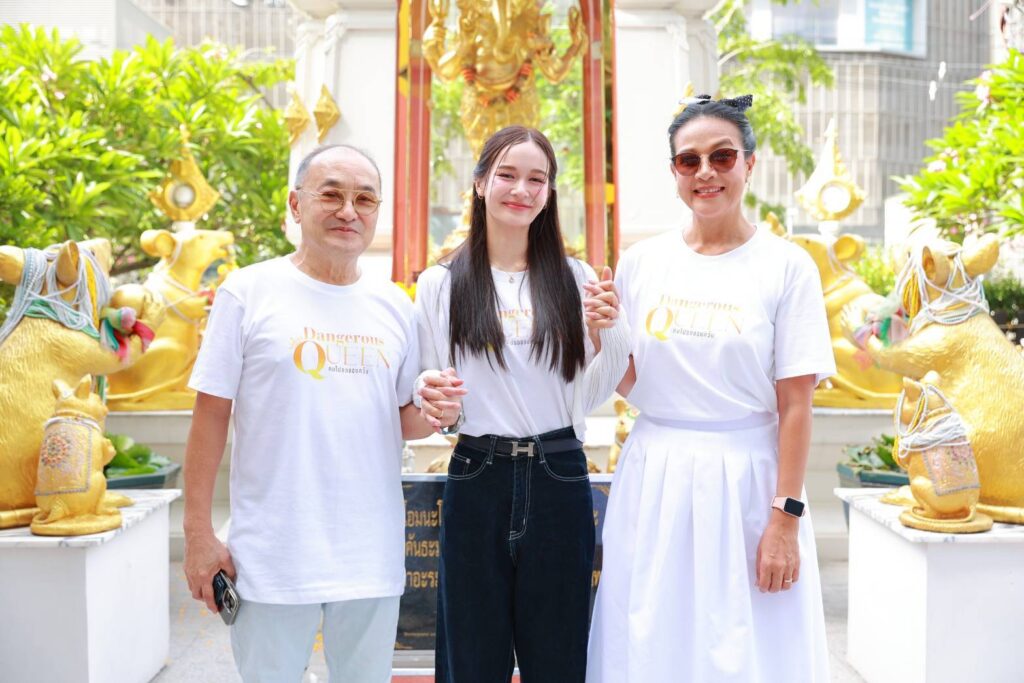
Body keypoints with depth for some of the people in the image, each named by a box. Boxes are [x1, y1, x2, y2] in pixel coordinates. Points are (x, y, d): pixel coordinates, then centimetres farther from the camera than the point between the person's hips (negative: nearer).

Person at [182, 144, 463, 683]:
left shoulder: (395, 306, 7)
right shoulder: (249, 291, -4)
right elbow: (210, 417, -4)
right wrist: (198, 534, -7)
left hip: (373, 558, 4)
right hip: (273, 557, -3)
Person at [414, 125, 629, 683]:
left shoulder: (575, 279, 6)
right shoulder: (440, 283, 3)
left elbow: (588, 399, 6)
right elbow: (426, 391, 8)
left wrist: (607, 333, -10)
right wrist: (430, 402, -14)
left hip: (559, 477, 1)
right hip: (476, 479, -1)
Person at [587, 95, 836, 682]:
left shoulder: (786, 266, -4)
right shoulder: (642, 262, 5)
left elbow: (795, 405, -6)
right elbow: (627, 384, 10)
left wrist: (785, 519, -10)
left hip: (745, 479, -2)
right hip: (655, 479, 3)